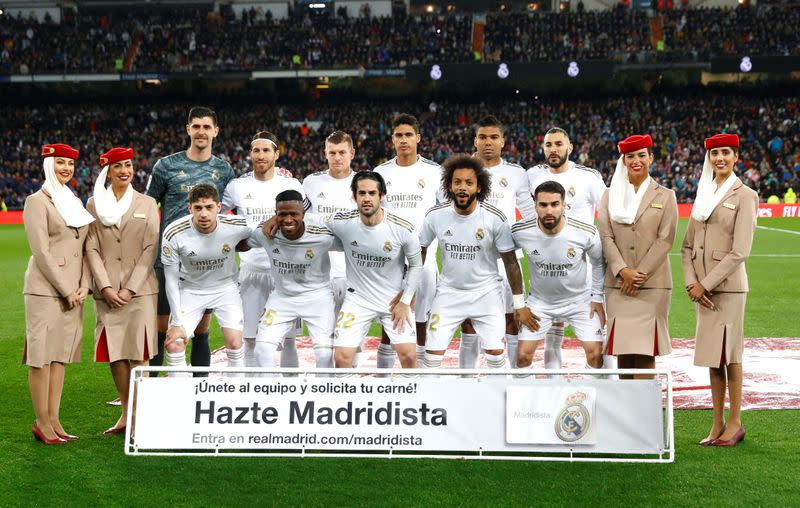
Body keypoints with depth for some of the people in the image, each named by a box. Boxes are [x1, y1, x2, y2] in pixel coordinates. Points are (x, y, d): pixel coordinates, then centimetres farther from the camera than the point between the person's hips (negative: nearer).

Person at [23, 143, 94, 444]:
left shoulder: (74, 202, 16)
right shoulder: (37, 202, -5)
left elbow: (85, 248, 14)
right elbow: (41, 252, -11)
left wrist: (84, 284, 0)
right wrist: (66, 291, -13)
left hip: (72, 290, 7)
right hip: (45, 288, -7)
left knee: (60, 355, 8)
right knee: (41, 356, -3)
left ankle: (53, 419, 13)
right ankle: (41, 423, 2)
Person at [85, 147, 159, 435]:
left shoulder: (147, 204, 6)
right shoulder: (95, 204, 9)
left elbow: (150, 249, 0)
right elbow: (91, 248, 3)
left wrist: (131, 288, -9)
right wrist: (105, 287, -8)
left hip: (140, 290, -2)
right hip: (107, 292, 2)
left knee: (139, 355, -4)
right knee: (115, 355, 6)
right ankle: (126, 414, 18)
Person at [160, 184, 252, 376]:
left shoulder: (237, 226, -24)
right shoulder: (174, 234, -23)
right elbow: (171, 280, -14)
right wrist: (178, 323, -13)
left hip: (226, 287, 0)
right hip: (190, 290, 0)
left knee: (234, 342, -12)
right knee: (173, 345, -9)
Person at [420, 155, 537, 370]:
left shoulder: (495, 219, -15)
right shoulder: (435, 215, -10)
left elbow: (511, 262, -6)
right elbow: (419, 252, 5)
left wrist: (520, 305, -4)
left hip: (486, 292, -1)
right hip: (449, 292, 2)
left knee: (495, 353, -9)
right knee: (433, 353, -5)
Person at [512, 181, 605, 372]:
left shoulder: (586, 233, -23)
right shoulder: (520, 232, -22)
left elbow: (598, 263, -1)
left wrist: (597, 297, 0)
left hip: (580, 300, 0)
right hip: (540, 301, 1)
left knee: (595, 354, -6)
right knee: (523, 356, -4)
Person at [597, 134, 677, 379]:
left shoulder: (665, 196, 8)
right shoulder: (610, 196, 13)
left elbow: (665, 239, -1)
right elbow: (606, 237, 3)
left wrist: (639, 275, -10)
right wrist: (623, 271, -12)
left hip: (652, 284, -2)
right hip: (618, 285, 2)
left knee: (645, 353, -7)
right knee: (623, 353, 2)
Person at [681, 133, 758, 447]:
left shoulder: (744, 196, -5)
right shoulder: (704, 194, 14)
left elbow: (740, 251, -13)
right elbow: (687, 245, 13)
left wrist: (706, 284, -14)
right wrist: (691, 283, -2)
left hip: (727, 285, -6)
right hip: (702, 288, 6)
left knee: (728, 353, -3)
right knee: (712, 354, 8)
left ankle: (735, 422, 7)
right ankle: (718, 424, 14)